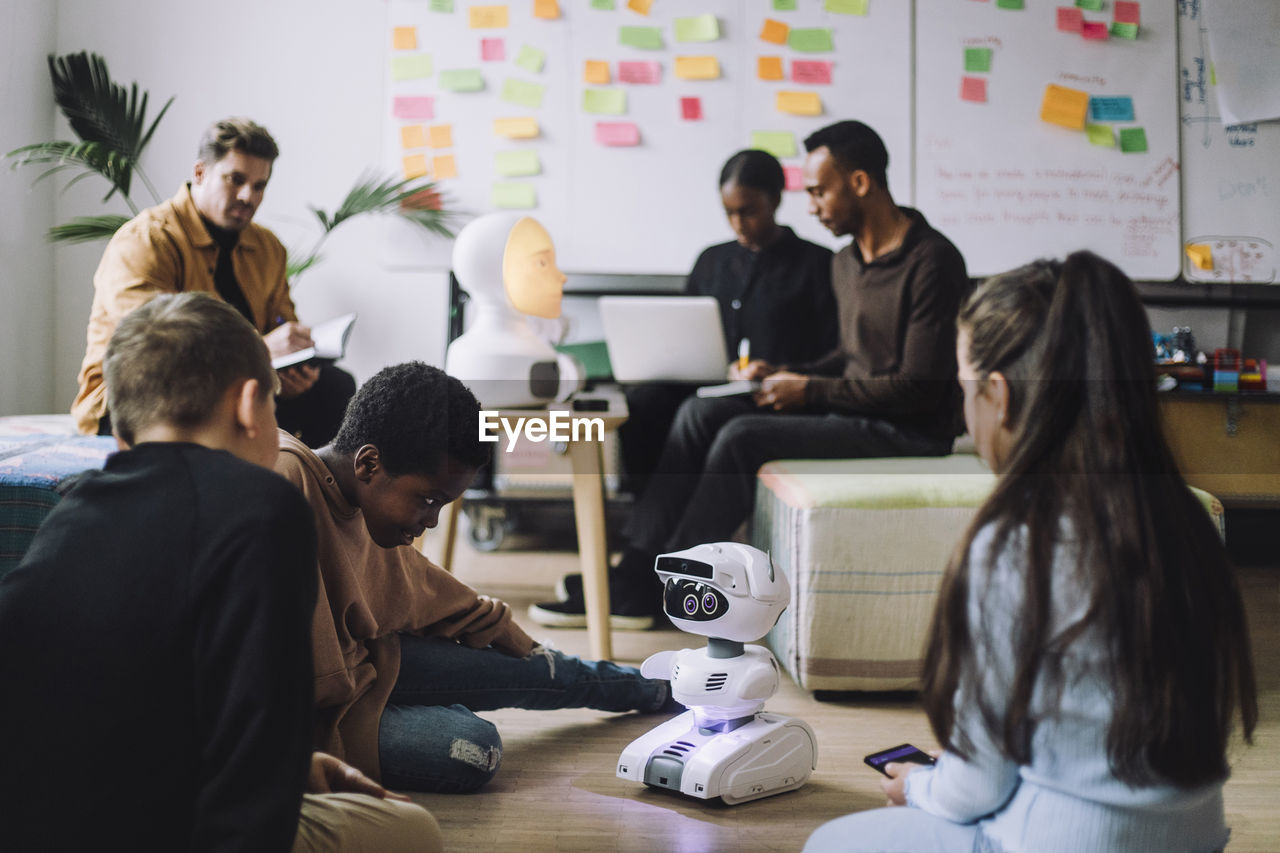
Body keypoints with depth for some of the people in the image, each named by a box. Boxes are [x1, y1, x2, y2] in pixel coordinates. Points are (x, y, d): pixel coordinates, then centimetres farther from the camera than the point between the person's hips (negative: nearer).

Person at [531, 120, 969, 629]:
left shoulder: (931, 261, -16)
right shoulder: (846, 263, 13)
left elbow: (919, 388, -20)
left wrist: (811, 390, -15)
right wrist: (787, 375, 4)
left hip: (909, 431, -9)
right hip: (853, 411, 9)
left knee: (743, 437, -24)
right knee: (701, 413, -6)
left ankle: (646, 592, -15)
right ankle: (637, 564, -11)